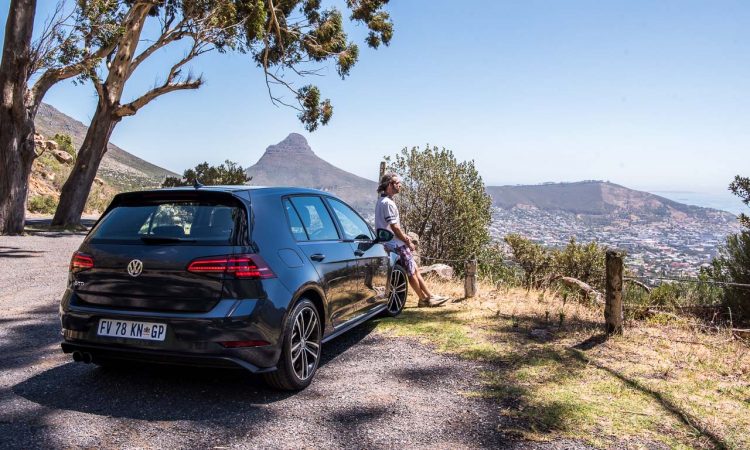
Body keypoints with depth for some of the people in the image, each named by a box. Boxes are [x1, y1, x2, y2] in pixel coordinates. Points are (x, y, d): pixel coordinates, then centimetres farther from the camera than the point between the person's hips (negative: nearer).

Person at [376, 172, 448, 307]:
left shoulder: (382, 201, 14)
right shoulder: (388, 203, -20)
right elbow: (394, 228, -21)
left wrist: (404, 236, 13)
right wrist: (408, 242, -11)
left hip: (390, 243, 10)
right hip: (396, 245, -10)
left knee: (415, 269, 13)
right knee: (411, 272, 0)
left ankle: (429, 296, 18)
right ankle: (423, 300, 11)